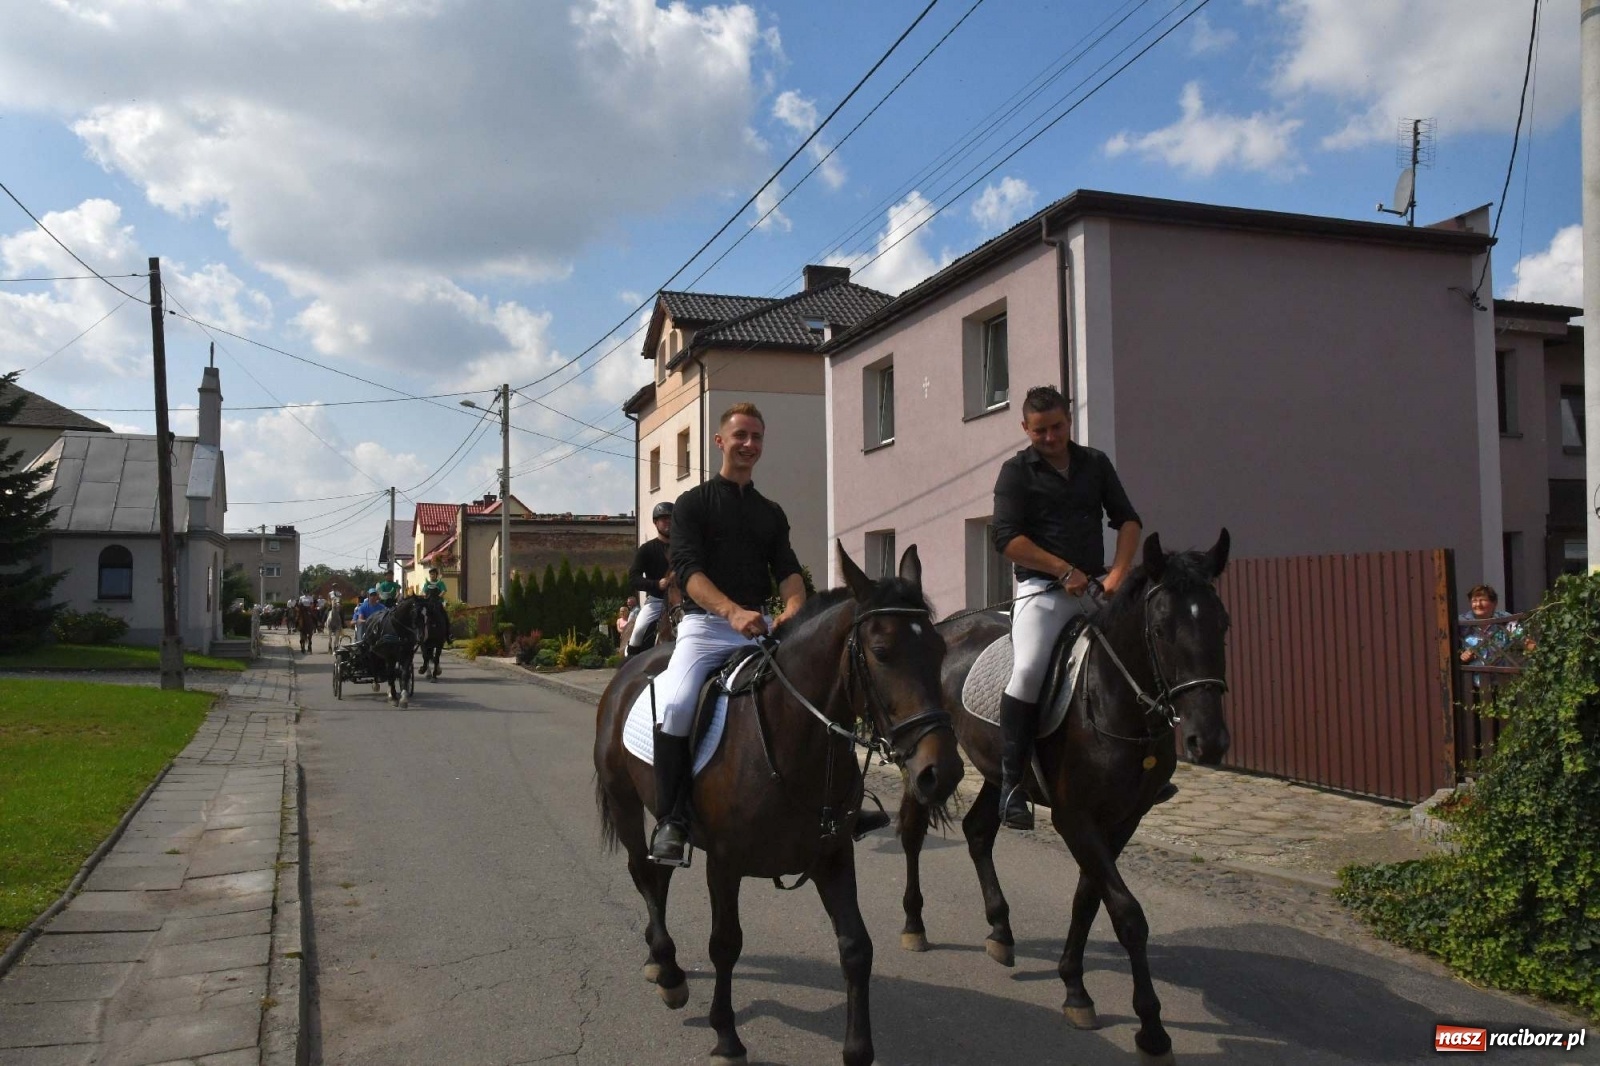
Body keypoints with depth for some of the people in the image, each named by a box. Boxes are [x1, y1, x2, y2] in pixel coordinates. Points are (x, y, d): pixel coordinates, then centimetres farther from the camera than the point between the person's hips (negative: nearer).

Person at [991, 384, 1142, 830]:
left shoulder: (1095, 463, 15)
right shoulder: (1016, 471, 2)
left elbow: (1127, 520, 12)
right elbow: (1007, 538, -8)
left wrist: (1118, 573, -4)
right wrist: (1066, 571, -12)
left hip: (1095, 590, 5)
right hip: (1043, 589, -5)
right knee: (1028, 671, -26)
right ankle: (1011, 785, -17)